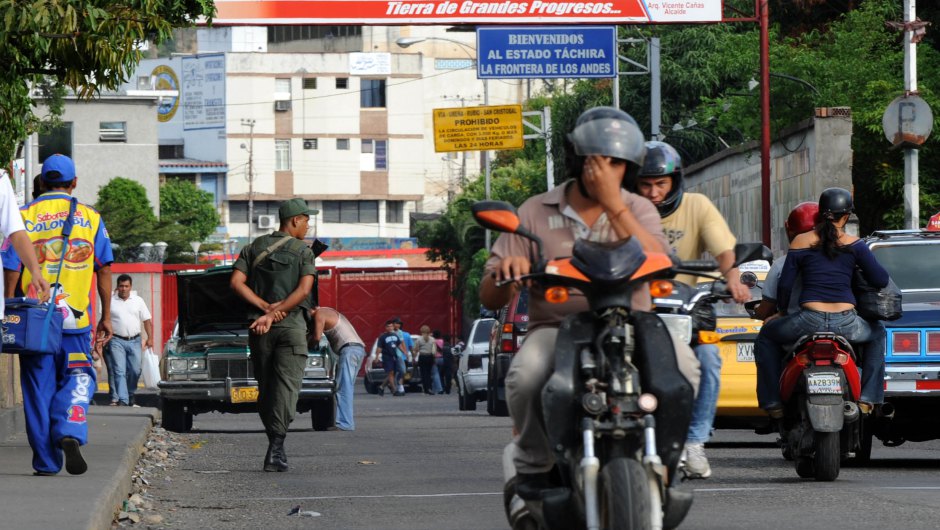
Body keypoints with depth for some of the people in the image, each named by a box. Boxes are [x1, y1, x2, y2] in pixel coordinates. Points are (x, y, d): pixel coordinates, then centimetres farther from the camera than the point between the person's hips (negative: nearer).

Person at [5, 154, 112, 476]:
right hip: (75, 317, 0)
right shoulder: (90, 217, 5)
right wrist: (106, 316, 11)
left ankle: (46, 460, 6)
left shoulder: (25, 216, 2)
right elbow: (104, 269, 5)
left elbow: (12, 267, -1)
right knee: (78, 379, 10)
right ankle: (71, 432, -17)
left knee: (39, 386, 7)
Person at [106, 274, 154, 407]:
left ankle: (130, 396, 24)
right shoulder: (110, 301, 3)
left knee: (135, 371, 4)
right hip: (117, 341, -2)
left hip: (134, 341, 2)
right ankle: (122, 400, -15)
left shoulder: (138, 301, 8)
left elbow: (147, 321, 9)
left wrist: (150, 338, 1)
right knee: (119, 371, -10)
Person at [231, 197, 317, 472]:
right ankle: (276, 450, -21)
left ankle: (275, 445, 13)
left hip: (258, 327, 4)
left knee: (266, 387, 12)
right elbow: (304, 289, -12)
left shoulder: (254, 248, 11)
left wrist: (266, 308, -5)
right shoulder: (303, 252, 0)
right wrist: (275, 314, -12)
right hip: (291, 326, -4)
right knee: (287, 386, -9)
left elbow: (237, 282, 0)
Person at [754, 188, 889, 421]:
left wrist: (782, 312, 24)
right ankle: (866, 400, 19)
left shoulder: (800, 242, 5)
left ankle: (773, 404, 16)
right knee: (877, 336, 34)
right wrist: (867, 261, 27)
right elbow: (880, 280, 5)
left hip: (809, 321, -1)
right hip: (846, 323, 1)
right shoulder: (855, 245, 5)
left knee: (766, 336, 28)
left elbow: (784, 284, 5)